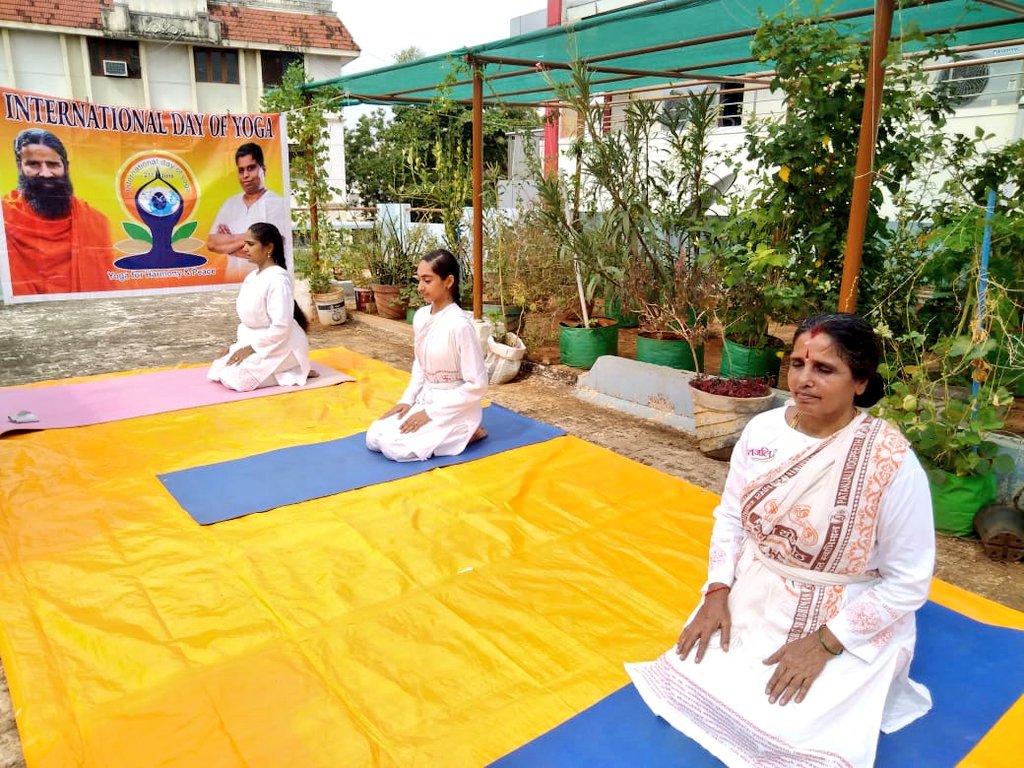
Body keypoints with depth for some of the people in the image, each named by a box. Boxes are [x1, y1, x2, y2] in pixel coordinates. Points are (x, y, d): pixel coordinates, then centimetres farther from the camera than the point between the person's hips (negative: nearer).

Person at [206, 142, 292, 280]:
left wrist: (228, 245, -2)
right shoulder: (230, 204, 14)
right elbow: (211, 243, 5)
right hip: (233, 280, 5)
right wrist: (247, 238, -8)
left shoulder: (277, 203, -4)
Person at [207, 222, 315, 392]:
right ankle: (269, 370, 12)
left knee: (233, 378, -19)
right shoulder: (251, 277, 7)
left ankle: (294, 371, -6)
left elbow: (281, 327, -26)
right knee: (218, 370, 2)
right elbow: (249, 319, 16)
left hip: (279, 346, -9)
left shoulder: (278, 279, -22)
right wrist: (238, 343, 3)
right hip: (253, 341, 9)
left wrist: (252, 348, -19)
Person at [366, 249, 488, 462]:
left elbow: (477, 385, -21)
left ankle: (464, 433, -4)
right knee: (374, 438, -3)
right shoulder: (421, 316, 1)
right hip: (425, 399, 7)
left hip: (455, 408, -7)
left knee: (395, 447, -21)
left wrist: (431, 413, -19)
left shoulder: (459, 325, -22)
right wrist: (407, 400, 0)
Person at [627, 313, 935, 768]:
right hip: (753, 598, 5)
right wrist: (717, 592, -9)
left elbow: (908, 582, -15)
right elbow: (729, 517, 3)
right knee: (691, 679, -7)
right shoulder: (762, 430, -7)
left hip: (848, 623, -4)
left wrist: (825, 643, -20)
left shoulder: (892, 462, -21)